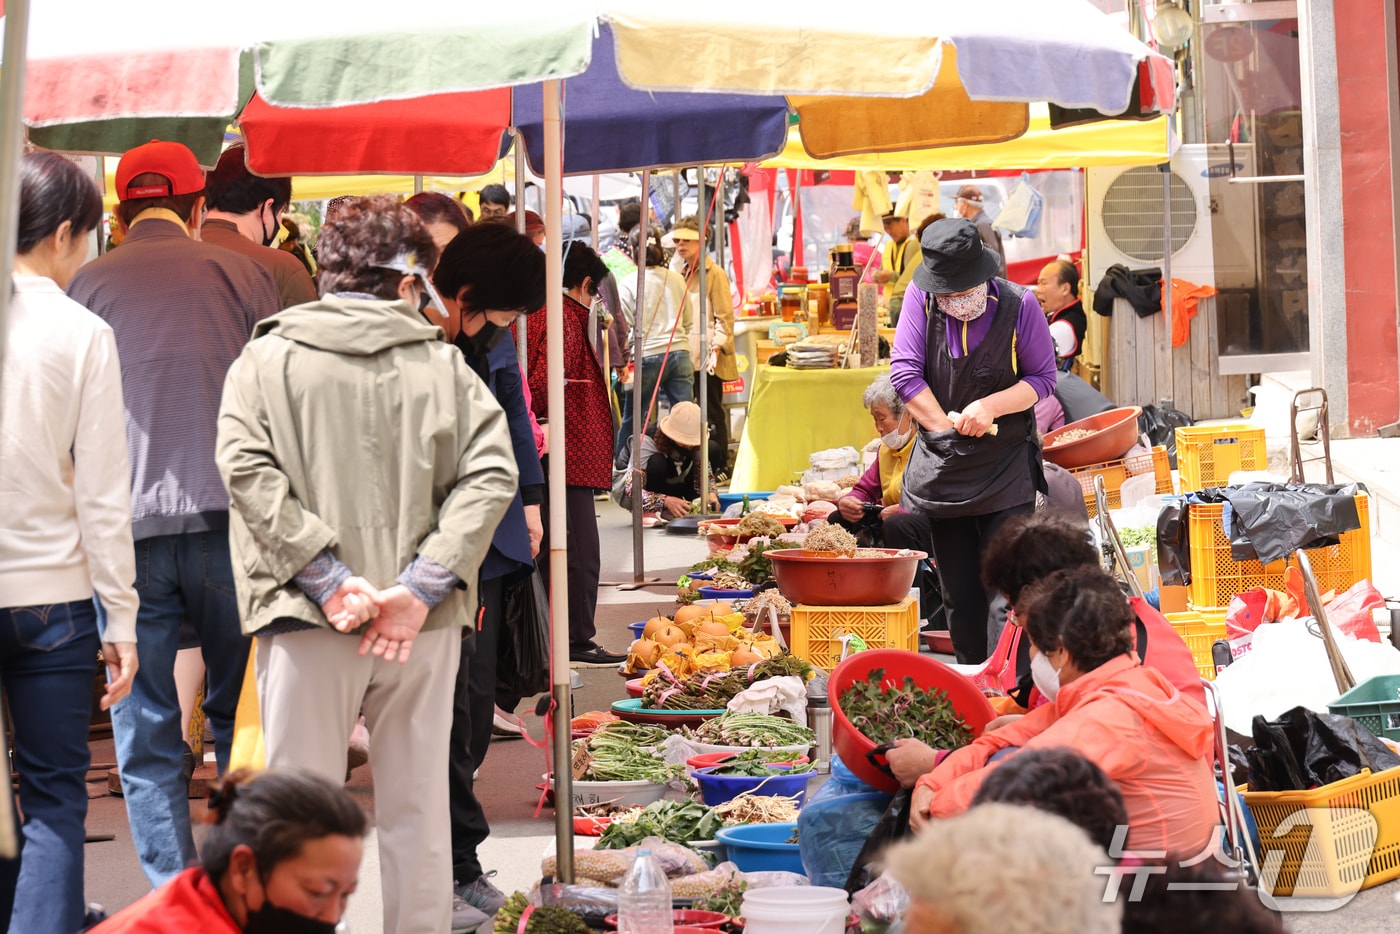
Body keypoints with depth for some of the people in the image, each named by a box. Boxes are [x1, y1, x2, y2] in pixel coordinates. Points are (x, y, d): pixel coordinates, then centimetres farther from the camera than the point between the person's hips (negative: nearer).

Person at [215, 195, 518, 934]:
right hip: (425, 624, 1)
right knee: (417, 811, 10)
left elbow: (247, 469, -9)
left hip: (307, 623, -1)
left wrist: (326, 576, -11)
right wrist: (422, 585, -9)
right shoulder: (442, 365, 5)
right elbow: (490, 474, -5)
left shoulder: (266, 359, 3)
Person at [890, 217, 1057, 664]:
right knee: (958, 594, 9)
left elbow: (1043, 378, -1)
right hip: (942, 465, 3)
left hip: (1006, 468, -3)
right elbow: (905, 372, -4)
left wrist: (991, 406, -16)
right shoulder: (920, 297, -5)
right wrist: (947, 426, -8)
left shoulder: (1018, 304, -9)